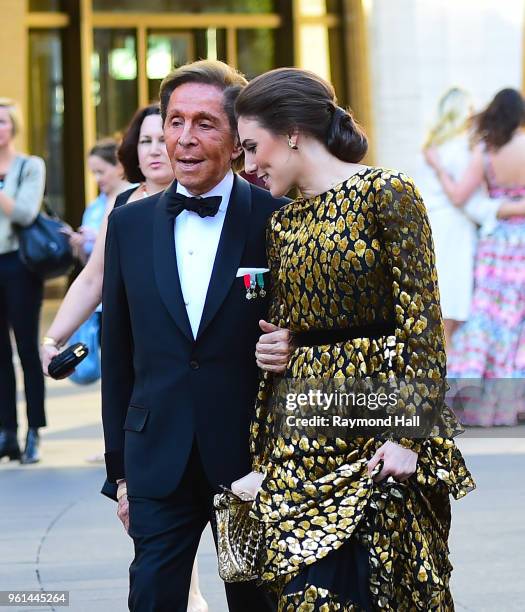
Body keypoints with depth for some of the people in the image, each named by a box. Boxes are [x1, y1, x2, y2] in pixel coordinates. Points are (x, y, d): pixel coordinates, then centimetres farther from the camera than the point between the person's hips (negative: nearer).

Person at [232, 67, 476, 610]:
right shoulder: (281, 223, 12)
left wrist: (409, 431, -17)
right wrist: (263, 457, 10)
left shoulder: (386, 193, -7)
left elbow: (421, 319, -11)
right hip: (300, 438, 6)